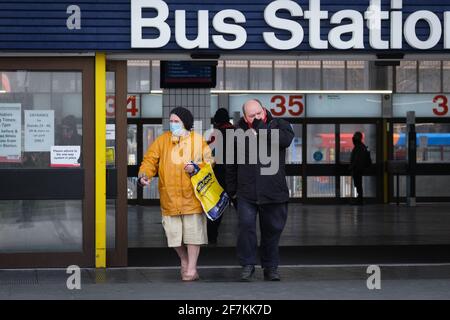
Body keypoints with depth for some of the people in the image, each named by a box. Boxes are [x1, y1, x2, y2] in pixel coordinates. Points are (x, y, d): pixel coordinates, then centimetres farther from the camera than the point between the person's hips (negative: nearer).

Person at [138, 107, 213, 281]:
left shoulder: (198, 140, 4)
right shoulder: (162, 140, 6)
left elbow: (210, 162, 6)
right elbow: (150, 160, 0)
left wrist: (196, 167, -13)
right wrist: (144, 175, -18)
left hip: (191, 196, -2)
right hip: (169, 197, 2)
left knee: (193, 231, -2)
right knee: (174, 233, 5)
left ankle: (191, 268, 9)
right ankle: (184, 261, 29)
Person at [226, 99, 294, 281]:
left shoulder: (278, 125, 1)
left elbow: (285, 139, -24)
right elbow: (232, 164, 13)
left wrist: (260, 128, -19)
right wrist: (232, 189, 13)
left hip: (273, 192, 0)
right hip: (246, 192, 0)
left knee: (272, 229, 9)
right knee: (246, 226, -9)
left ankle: (270, 267, 23)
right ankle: (247, 265, 5)